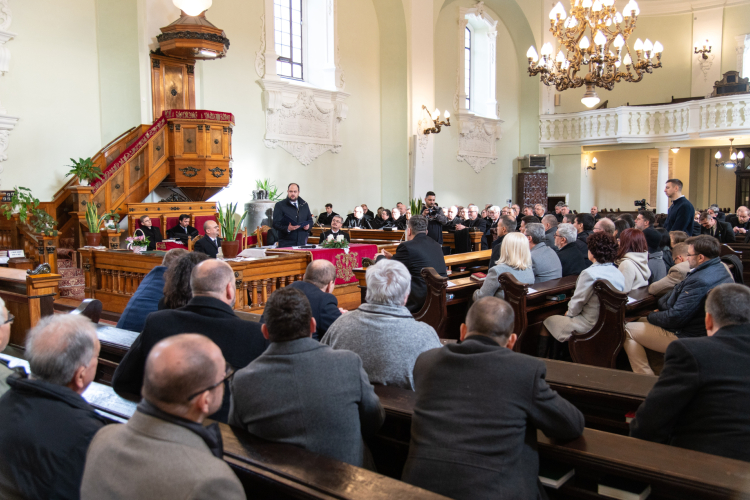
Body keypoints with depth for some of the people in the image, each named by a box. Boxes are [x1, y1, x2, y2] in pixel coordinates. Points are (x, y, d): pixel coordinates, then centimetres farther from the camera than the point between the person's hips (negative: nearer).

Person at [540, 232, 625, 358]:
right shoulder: (620, 274, 0)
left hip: (589, 327, -8)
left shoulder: (589, 273, -23)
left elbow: (577, 302, -16)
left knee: (548, 322, 12)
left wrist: (569, 313, 7)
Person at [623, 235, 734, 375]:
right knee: (642, 320, 24)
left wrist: (650, 317, -9)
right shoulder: (721, 269, 4)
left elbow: (676, 317, -27)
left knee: (627, 331, -6)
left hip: (686, 337, -11)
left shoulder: (700, 281, -30)